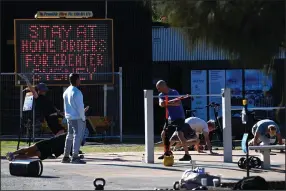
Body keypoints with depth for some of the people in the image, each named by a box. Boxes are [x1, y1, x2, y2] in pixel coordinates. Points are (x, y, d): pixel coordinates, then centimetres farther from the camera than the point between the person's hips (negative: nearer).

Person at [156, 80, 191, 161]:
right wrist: (172, 102, -32)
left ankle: (187, 155, -24)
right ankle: (167, 152, 31)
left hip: (179, 117, -8)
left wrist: (167, 103, -27)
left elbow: (178, 103, -30)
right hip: (170, 118, 8)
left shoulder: (174, 92, -13)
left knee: (180, 135, -22)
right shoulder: (161, 95, 6)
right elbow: (161, 104, -15)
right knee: (163, 134, 13)